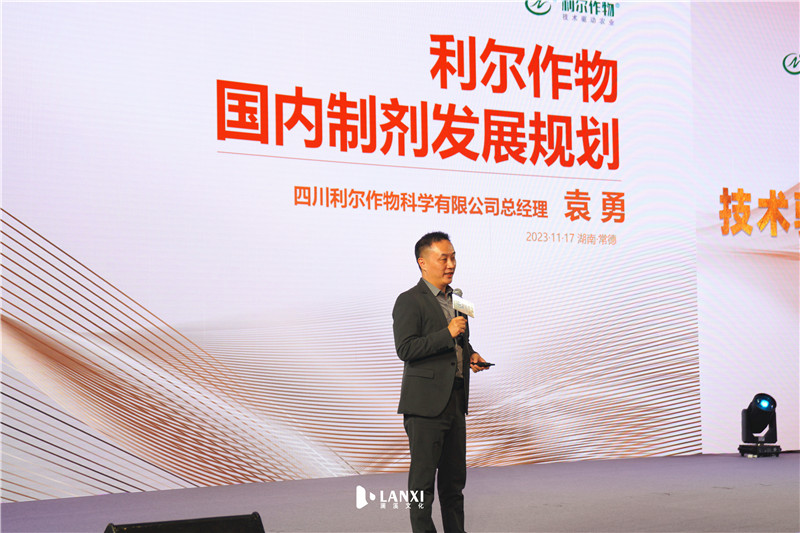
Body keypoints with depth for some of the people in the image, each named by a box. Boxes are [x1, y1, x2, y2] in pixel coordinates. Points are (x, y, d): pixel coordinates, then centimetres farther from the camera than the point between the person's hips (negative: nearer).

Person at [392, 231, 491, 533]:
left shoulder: (455, 298, 16)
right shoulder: (409, 301, -9)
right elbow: (405, 349, -19)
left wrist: (470, 355, 8)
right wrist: (448, 334, -22)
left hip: (456, 401, 8)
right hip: (426, 404, -8)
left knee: (455, 478, 14)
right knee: (423, 478, -1)